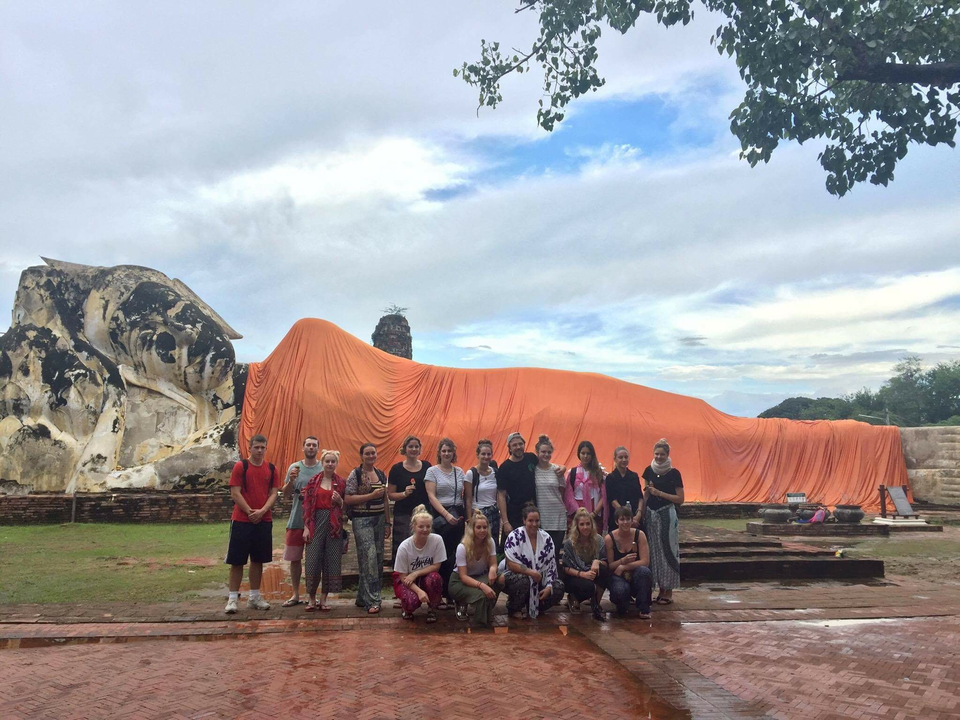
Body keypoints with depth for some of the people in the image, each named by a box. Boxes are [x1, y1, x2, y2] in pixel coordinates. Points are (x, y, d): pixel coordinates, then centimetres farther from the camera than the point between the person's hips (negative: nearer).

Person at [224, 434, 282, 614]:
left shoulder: (272, 469, 7)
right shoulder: (240, 466, -3)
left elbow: (273, 494, 3)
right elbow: (235, 493, -7)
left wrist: (261, 511, -12)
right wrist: (250, 512, -14)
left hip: (264, 521, 4)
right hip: (241, 520, -3)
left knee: (258, 560, 9)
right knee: (237, 560, 0)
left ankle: (254, 597, 18)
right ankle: (232, 598, 7)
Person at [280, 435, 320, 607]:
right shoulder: (294, 467, 3)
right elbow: (286, 494, 4)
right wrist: (291, 481, -15)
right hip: (296, 520, 2)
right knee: (294, 558, 9)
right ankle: (296, 595, 21)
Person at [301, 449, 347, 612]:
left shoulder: (341, 482, 6)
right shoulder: (313, 481, 4)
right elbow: (307, 505, 1)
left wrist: (339, 500, -11)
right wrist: (306, 527, -5)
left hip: (334, 524, 1)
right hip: (316, 522, -1)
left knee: (331, 561, 3)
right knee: (313, 561, -1)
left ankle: (323, 599, 15)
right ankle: (312, 599, 14)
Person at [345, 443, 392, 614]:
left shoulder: (381, 474, 11)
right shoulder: (355, 474, -5)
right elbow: (348, 499, -12)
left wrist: (387, 522, 11)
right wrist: (372, 495, -17)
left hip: (379, 519, 6)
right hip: (362, 520, -6)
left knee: (378, 558, 6)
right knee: (369, 557, -11)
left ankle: (362, 597, 19)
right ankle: (372, 600, -6)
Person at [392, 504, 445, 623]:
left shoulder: (437, 540, -18)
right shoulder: (404, 547, -22)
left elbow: (436, 566, -10)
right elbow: (402, 576, -15)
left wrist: (415, 574, -22)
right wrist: (419, 591, -29)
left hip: (427, 577, 2)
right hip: (406, 580, -2)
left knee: (434, 577, -33)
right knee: (413, 600, -33)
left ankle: (432, 610, -3)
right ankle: (407, 609, 9)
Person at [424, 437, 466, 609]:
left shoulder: (459, 472, 12)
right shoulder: (432, 471, 0)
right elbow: (431, 496, -9)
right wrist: (446, 514, -19)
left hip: (458, 515, 4)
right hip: (440, 516, -4)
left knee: (455, 554, 1)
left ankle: (453, 593, 11)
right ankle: (439, 596, 4)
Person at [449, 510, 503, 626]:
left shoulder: (490, 542, -11)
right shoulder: (462, 547, -24)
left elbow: (493, 564, -10)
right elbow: (463, 576, -26)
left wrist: (492, 569, -37)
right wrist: (482, 585, -42)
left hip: (480, 577, 6)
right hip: (459, 581, -5)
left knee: (499, 579, -27)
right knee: (481, 595, -37)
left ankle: (487, 610, -7)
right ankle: (462, 604, -7)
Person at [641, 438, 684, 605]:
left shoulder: (674, 473, -6)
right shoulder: (649, 470, 7)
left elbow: (680, 499, -7)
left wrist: (659, 493, -15)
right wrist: (642, 514, 9)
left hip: (667, 515, -4)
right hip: (651, 514, 5)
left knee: (667, 551, -2)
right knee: (654, 552, 7)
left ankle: (668, 592, 7)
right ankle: (660, 589, 17)